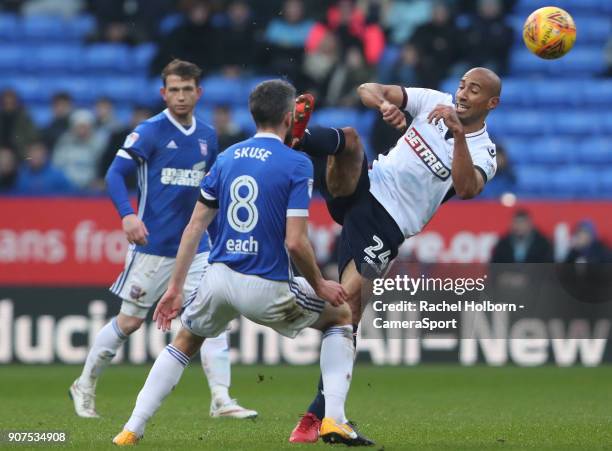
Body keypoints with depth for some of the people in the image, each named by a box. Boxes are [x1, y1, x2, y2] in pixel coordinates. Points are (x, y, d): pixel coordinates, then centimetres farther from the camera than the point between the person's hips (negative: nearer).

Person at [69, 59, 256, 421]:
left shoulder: (207, 137, 9)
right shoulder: (149, 132, -8)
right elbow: (116, 174, -12)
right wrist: (128, 215, -27)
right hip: (152, 246, -5)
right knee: (129, 321, 3)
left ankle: (221, 400, -8)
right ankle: (84, 386, 21)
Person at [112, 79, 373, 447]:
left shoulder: (227, 158, 8)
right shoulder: (297, 164, -9)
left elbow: (195, 227, 8)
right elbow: (295, 241, -15)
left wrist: (175, 288, 13)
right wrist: (320, 286, 1)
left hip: (220, 278, 4)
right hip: (267, 289, -4)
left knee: (185, 343, 31)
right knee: (342, 316, 21)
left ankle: (132, 430, 19)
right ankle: (334, 421, 7)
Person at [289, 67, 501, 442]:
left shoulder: (482, 154, -2)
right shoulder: (435, 101, 8)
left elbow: (467, 189, -25)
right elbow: (368, 90, 3)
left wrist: (458, 133, -33)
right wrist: (385, 104, -20)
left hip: (386, 225, -3)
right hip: (361, 187, 3)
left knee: (350, 299, -16)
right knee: (349, 139, -25)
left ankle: (319, 414, -10)